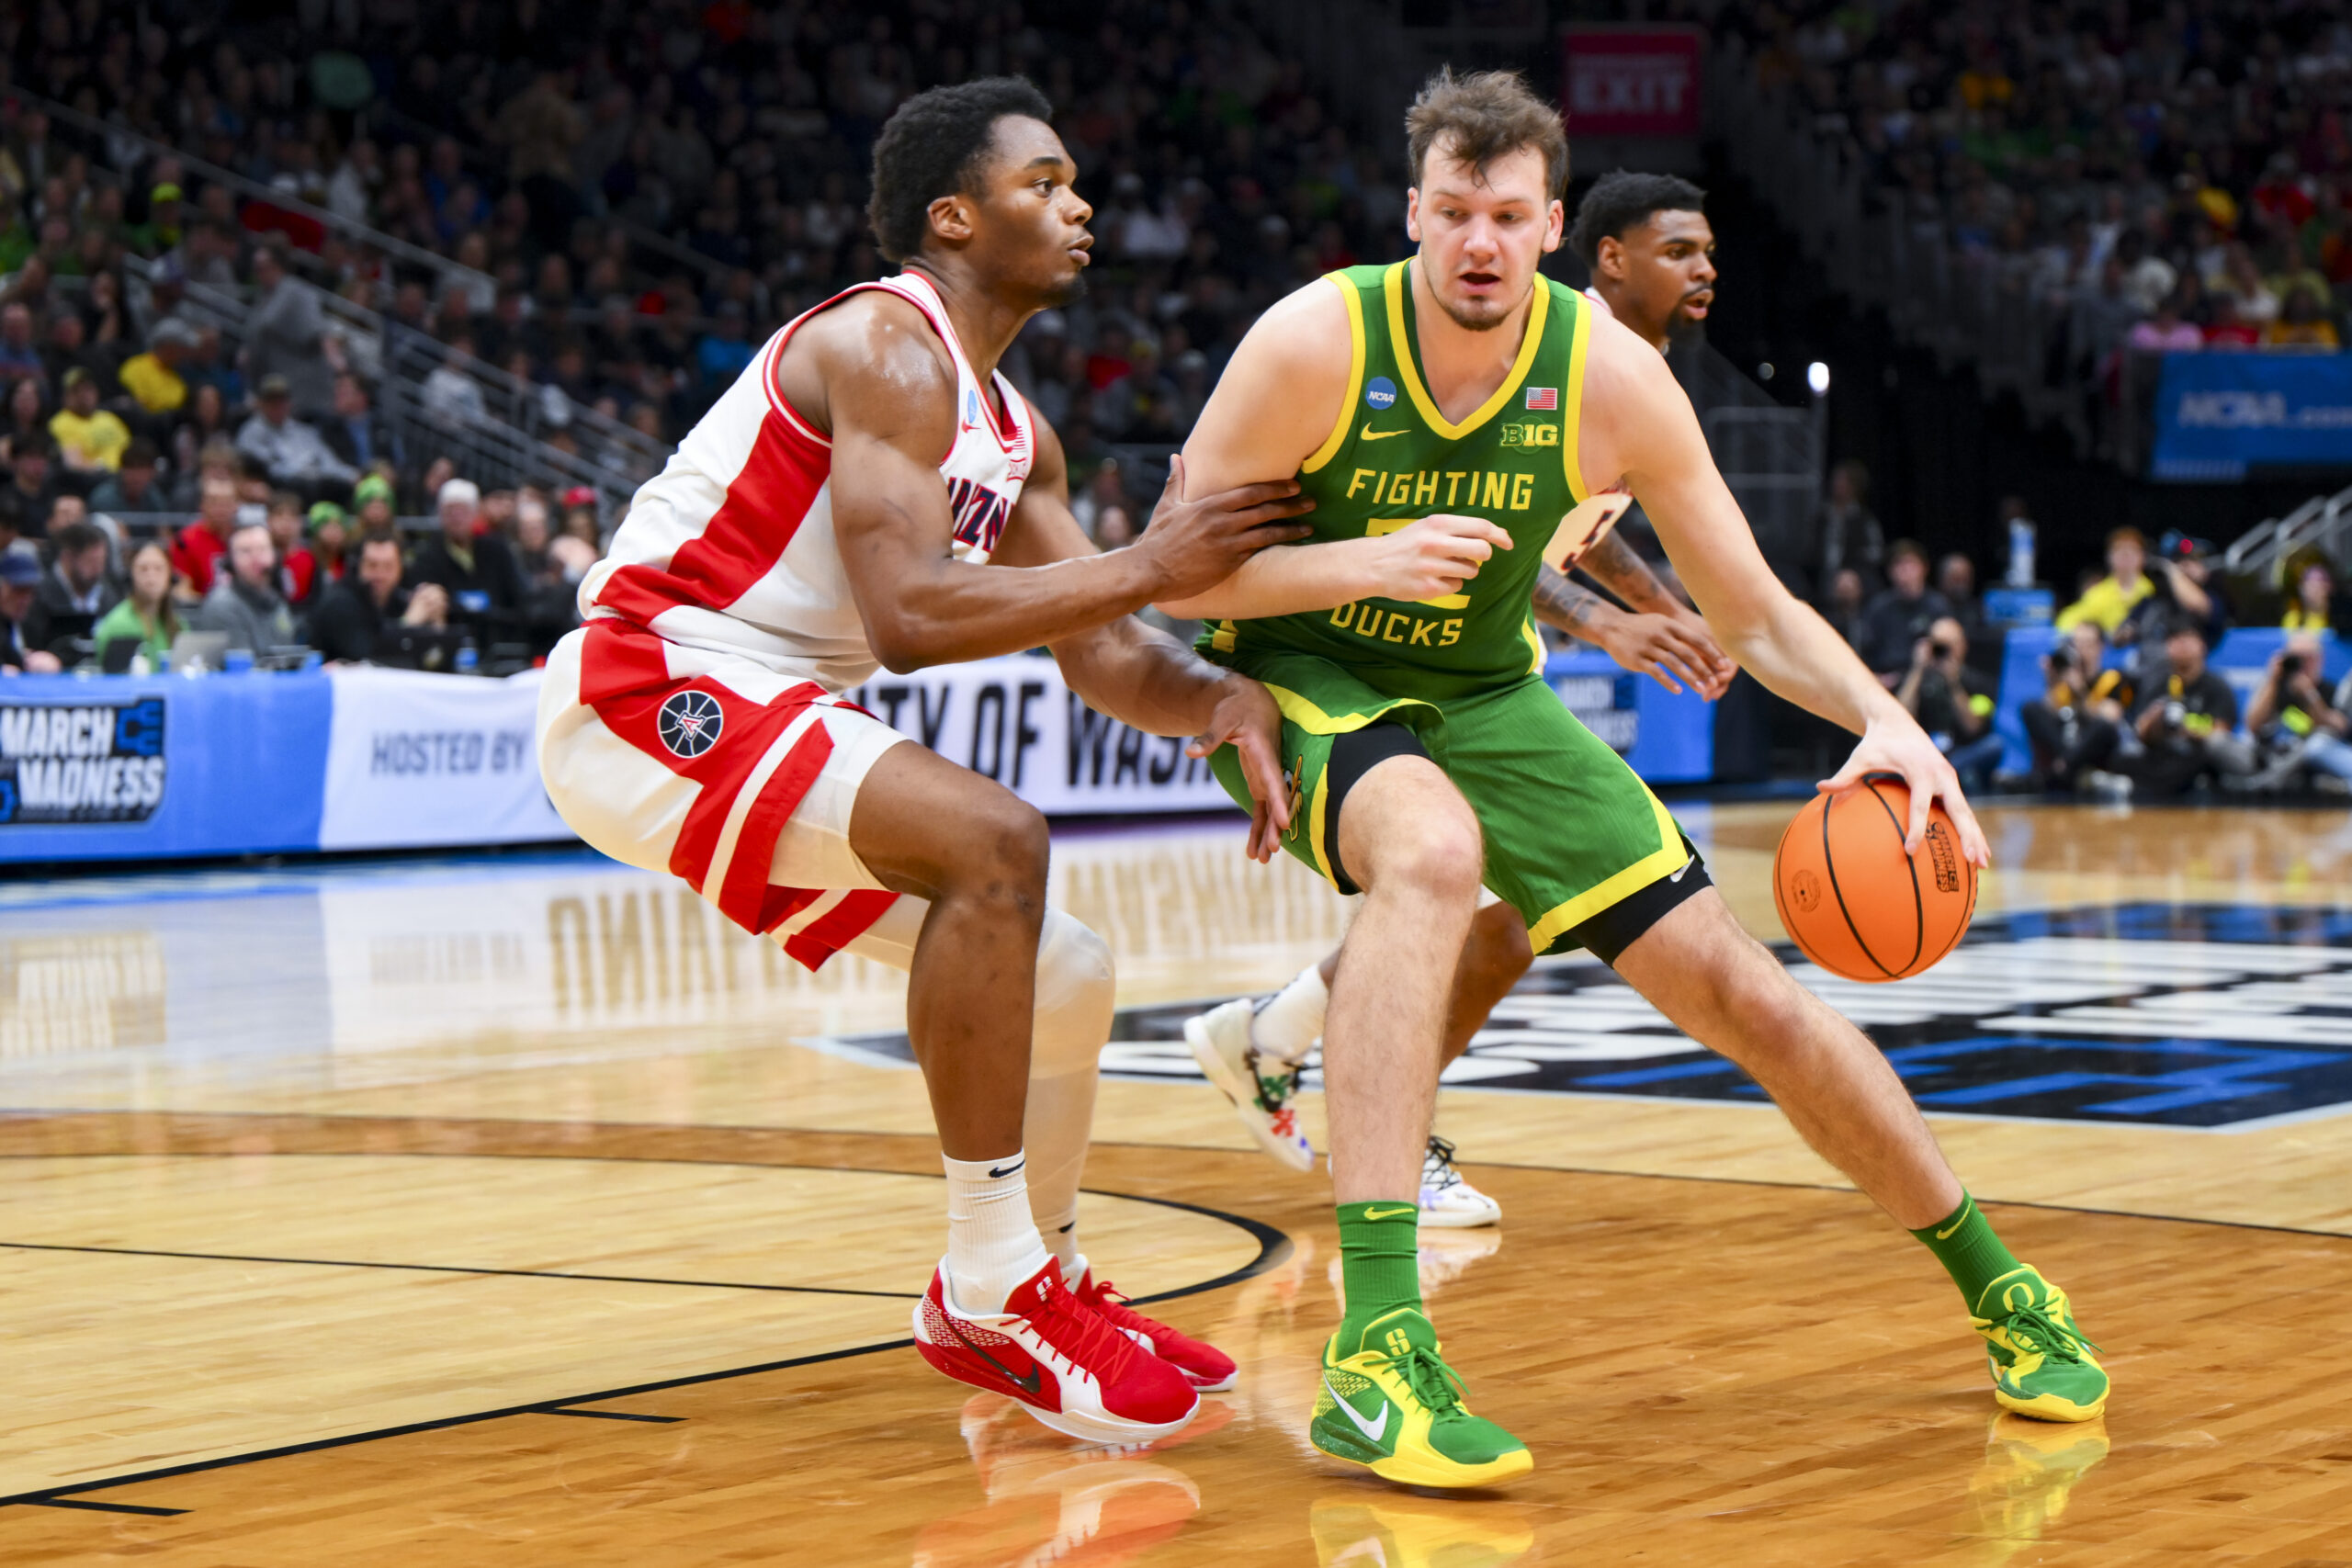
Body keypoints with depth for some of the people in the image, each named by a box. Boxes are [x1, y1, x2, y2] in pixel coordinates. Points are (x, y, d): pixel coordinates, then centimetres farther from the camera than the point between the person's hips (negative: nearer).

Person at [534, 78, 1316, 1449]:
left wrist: (1220, 701, -9)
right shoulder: (887, 349, -14)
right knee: (993, 842, -29)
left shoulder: (1014, 434, 16)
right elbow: (907, 616, -25)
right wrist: (1148, 568, -22)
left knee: (1066, 977, 8)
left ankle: (1031, 1278, 29)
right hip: (641, 693, -10)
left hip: (758, 718, 10)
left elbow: (1098, 655, 12)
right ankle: (994, 1296, -21)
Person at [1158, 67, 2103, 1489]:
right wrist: (1367, 563, -33)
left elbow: (1757, 614, -8)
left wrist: (1883, 717, -27)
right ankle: (1375, 1354, -44)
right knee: (1433, 848, -39)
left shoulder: (1610, 374, -16)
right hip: (1302, 678, -3)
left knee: (1739, 988, -1)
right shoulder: (1317, 342, -22)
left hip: (1486, 696, 3)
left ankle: (1996, 1285, 24)